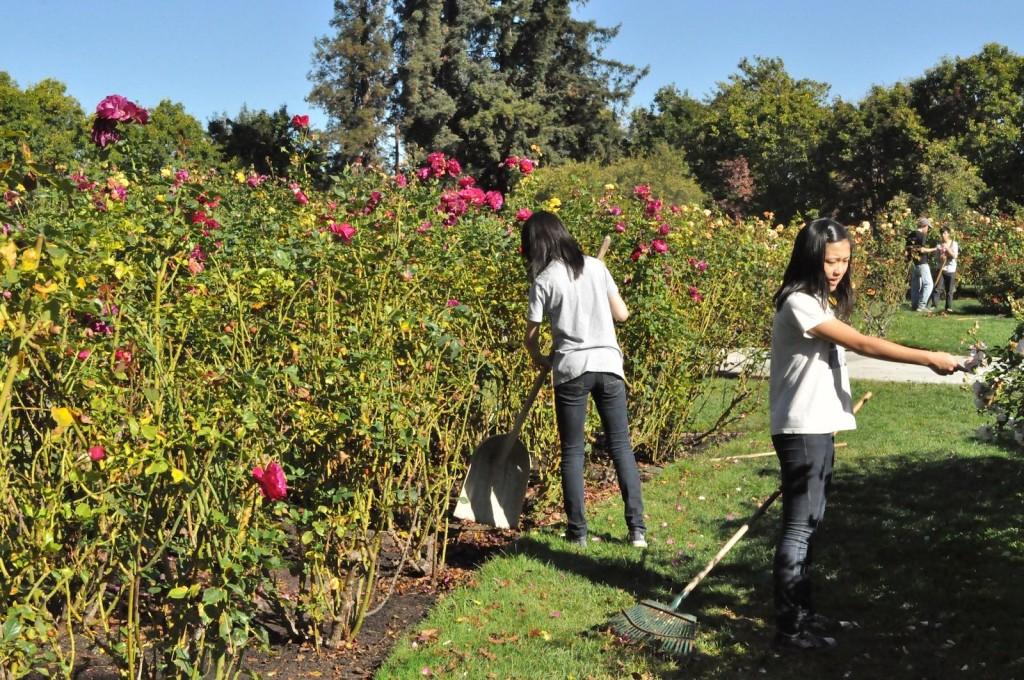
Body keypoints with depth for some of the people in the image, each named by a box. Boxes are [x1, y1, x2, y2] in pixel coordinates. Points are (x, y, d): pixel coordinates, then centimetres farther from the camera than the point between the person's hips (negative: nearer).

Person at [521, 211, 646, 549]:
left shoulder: (544, 280, -4)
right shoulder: (596, 267, 5)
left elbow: (531, 335, 0)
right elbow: (621, 314, 8)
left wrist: (538, 358, 20)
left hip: (572, 369, -3)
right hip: (608, 363, 3)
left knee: (572, 451, 7)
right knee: (621, 446, 8)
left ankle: (578, 531, 9)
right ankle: (637, 528, 5)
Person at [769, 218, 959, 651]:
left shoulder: (822, 302, 15)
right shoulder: (799, 303, -18)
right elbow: (862, 344, -23)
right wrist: (929, 359, -22)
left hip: (819, 427, 10)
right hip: (801, 430, -10)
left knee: (809, 522, 15)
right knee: (799, 525, -6)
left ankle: (800, 611, 25)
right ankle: (789, 627, 1)